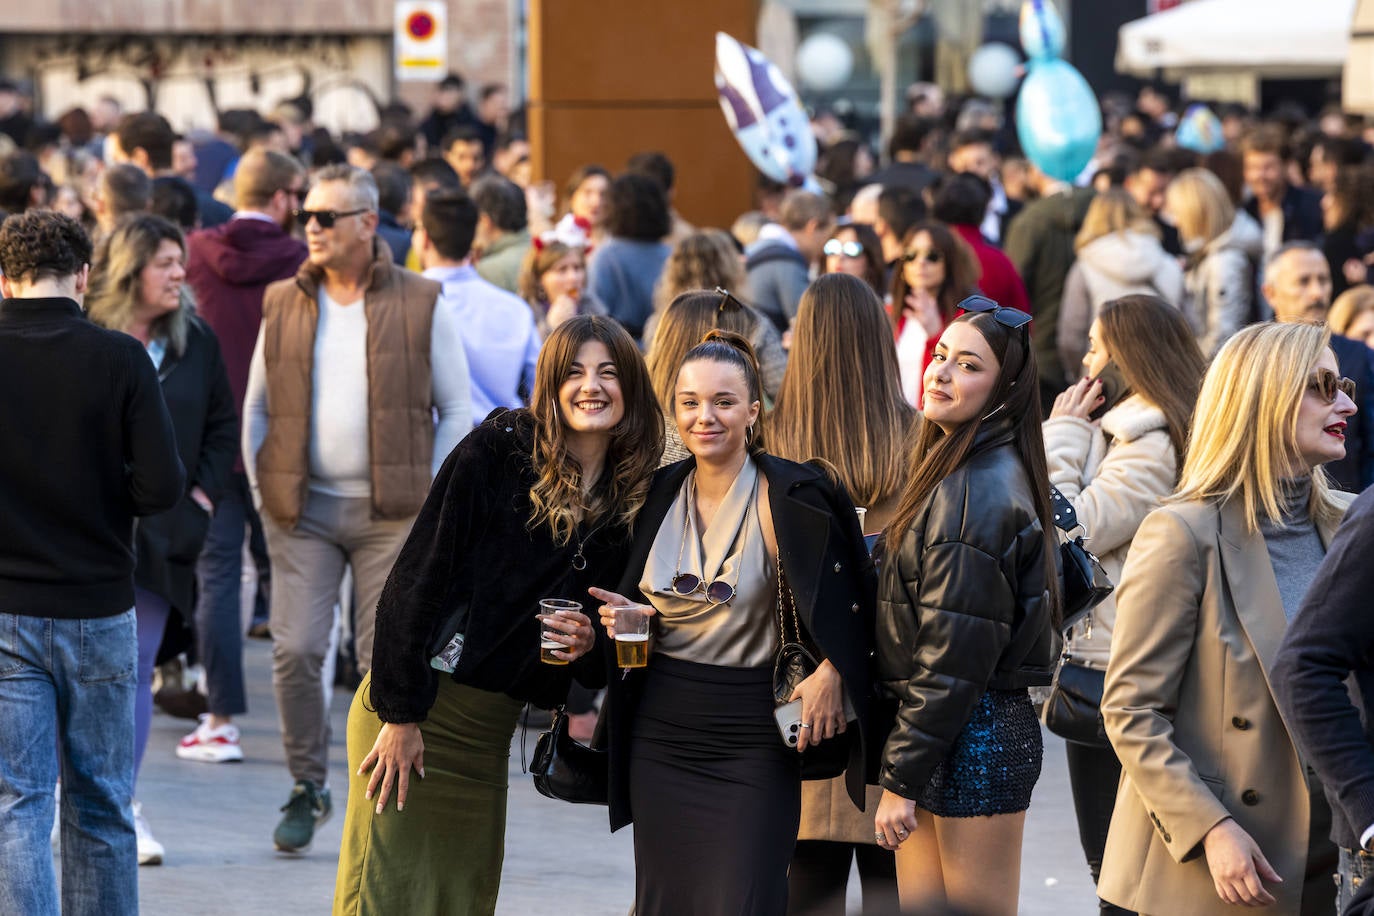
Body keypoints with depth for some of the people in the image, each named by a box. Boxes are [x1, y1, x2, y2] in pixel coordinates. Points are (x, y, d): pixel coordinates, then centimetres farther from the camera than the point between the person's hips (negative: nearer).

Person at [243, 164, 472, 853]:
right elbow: (256, 407, 15)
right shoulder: (283, 305, 7)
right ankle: (307, 788, 11)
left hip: (389, 512, -2)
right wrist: (262, 489, 5)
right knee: (295, 650, -5)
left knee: (384, 659, -1)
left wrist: (429, 496, -3)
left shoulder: (420, 305, 0)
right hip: (302, 510, 2)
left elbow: (457, 411, 4)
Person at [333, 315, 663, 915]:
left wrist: (588, 644, -8)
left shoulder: (632, 502, 7)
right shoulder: (496, 452, -9)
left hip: (490, 729, 6)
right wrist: (401, 713, -16)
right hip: (414, 712, -6)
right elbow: (416, 578, -12)